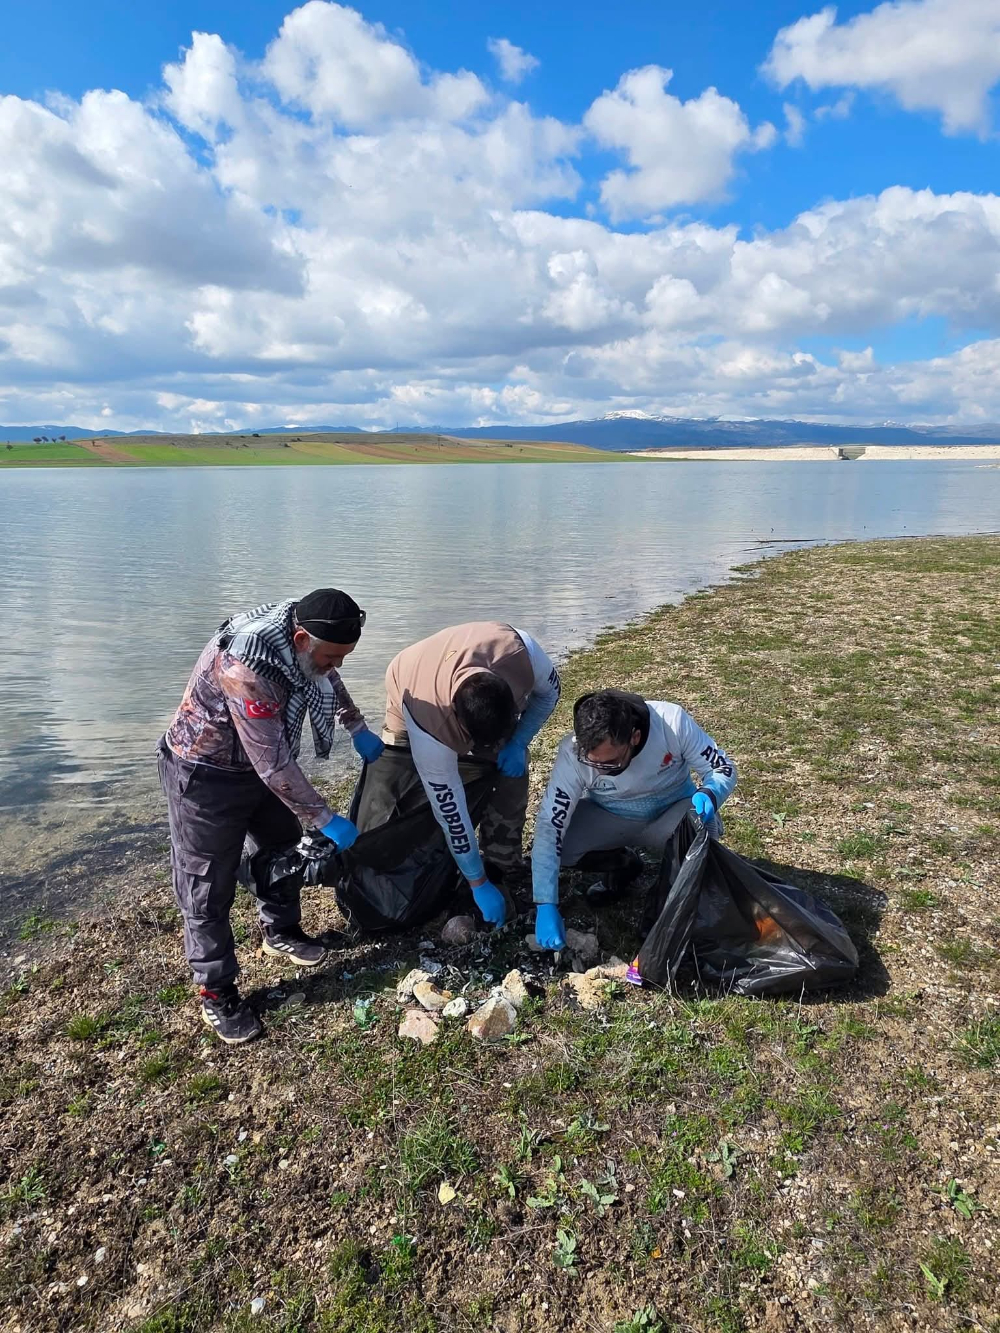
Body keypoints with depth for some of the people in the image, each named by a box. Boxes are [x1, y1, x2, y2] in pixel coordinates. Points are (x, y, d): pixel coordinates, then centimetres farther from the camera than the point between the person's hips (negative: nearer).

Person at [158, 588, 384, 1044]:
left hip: (262, 761, 8)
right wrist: (325, 820, -25)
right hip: (205, 775, -8)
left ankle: (280, 931, 42)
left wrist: (358, 728, 14)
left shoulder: (304, 637, -14)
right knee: (207, 886, 1)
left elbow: (329, 681, 12)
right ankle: (216, 991, 16)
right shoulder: (245, 670, -40)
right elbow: (275, 766, -34)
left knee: (284, 847, 20)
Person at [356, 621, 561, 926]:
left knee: (511, 773, -14)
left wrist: (518, 742, -25)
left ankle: (500, 867, 2)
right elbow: (450, 813, -33)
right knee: (384, 808, -16)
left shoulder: (521, 651, -41)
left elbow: (550, 690, -14)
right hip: (411, 699, -3)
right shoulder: (428, 726, -45)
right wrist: (478, 884, -24)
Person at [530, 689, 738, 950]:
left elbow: (723, 767, -15)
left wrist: (708, 794, -39)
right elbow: (549, 827, -28)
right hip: (608, 816, 1)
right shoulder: (573, 753, -29)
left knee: (704, 826, -34)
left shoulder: (673, 721, -30)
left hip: (672, 809, -1)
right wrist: (546, 905, -33)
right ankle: (622, 864, 7)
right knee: (557, 842, -25)